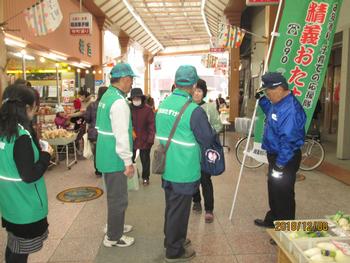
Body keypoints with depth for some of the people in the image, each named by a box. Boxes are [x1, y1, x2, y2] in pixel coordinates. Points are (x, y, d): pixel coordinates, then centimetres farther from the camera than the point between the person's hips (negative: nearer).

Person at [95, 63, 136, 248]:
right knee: (118, 198, 5)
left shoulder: (107, 96, 9)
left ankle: (114, 225, 41)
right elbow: (121, 135, -25)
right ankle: (113, 237, 19)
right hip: (115, 158, -10)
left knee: (113, 195, 24)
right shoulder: (119, 102, -22)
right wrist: (128, 161, -19)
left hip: (106, 155, 10)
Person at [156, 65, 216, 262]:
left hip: (167, 167, 7)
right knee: (179, 210, 8)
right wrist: (213, 132, 7)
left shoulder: (163, 105, 2)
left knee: (171, 206, 23)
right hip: (184, 171, -7)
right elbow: (208, 139, -13)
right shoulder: (194, 110, -22)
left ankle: (171, 239, 42)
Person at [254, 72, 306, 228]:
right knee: (273, 190, 24)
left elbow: (288, 140, -29)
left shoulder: (290, 109, -27)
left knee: (283, 195, 4)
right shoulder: (278, 103, 4)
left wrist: (280, 165, -26)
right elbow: (270, 112, 28)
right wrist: (262, 100, 15)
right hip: (275, 155, 10)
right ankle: (272, 220, 43)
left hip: (285, 159, -10)